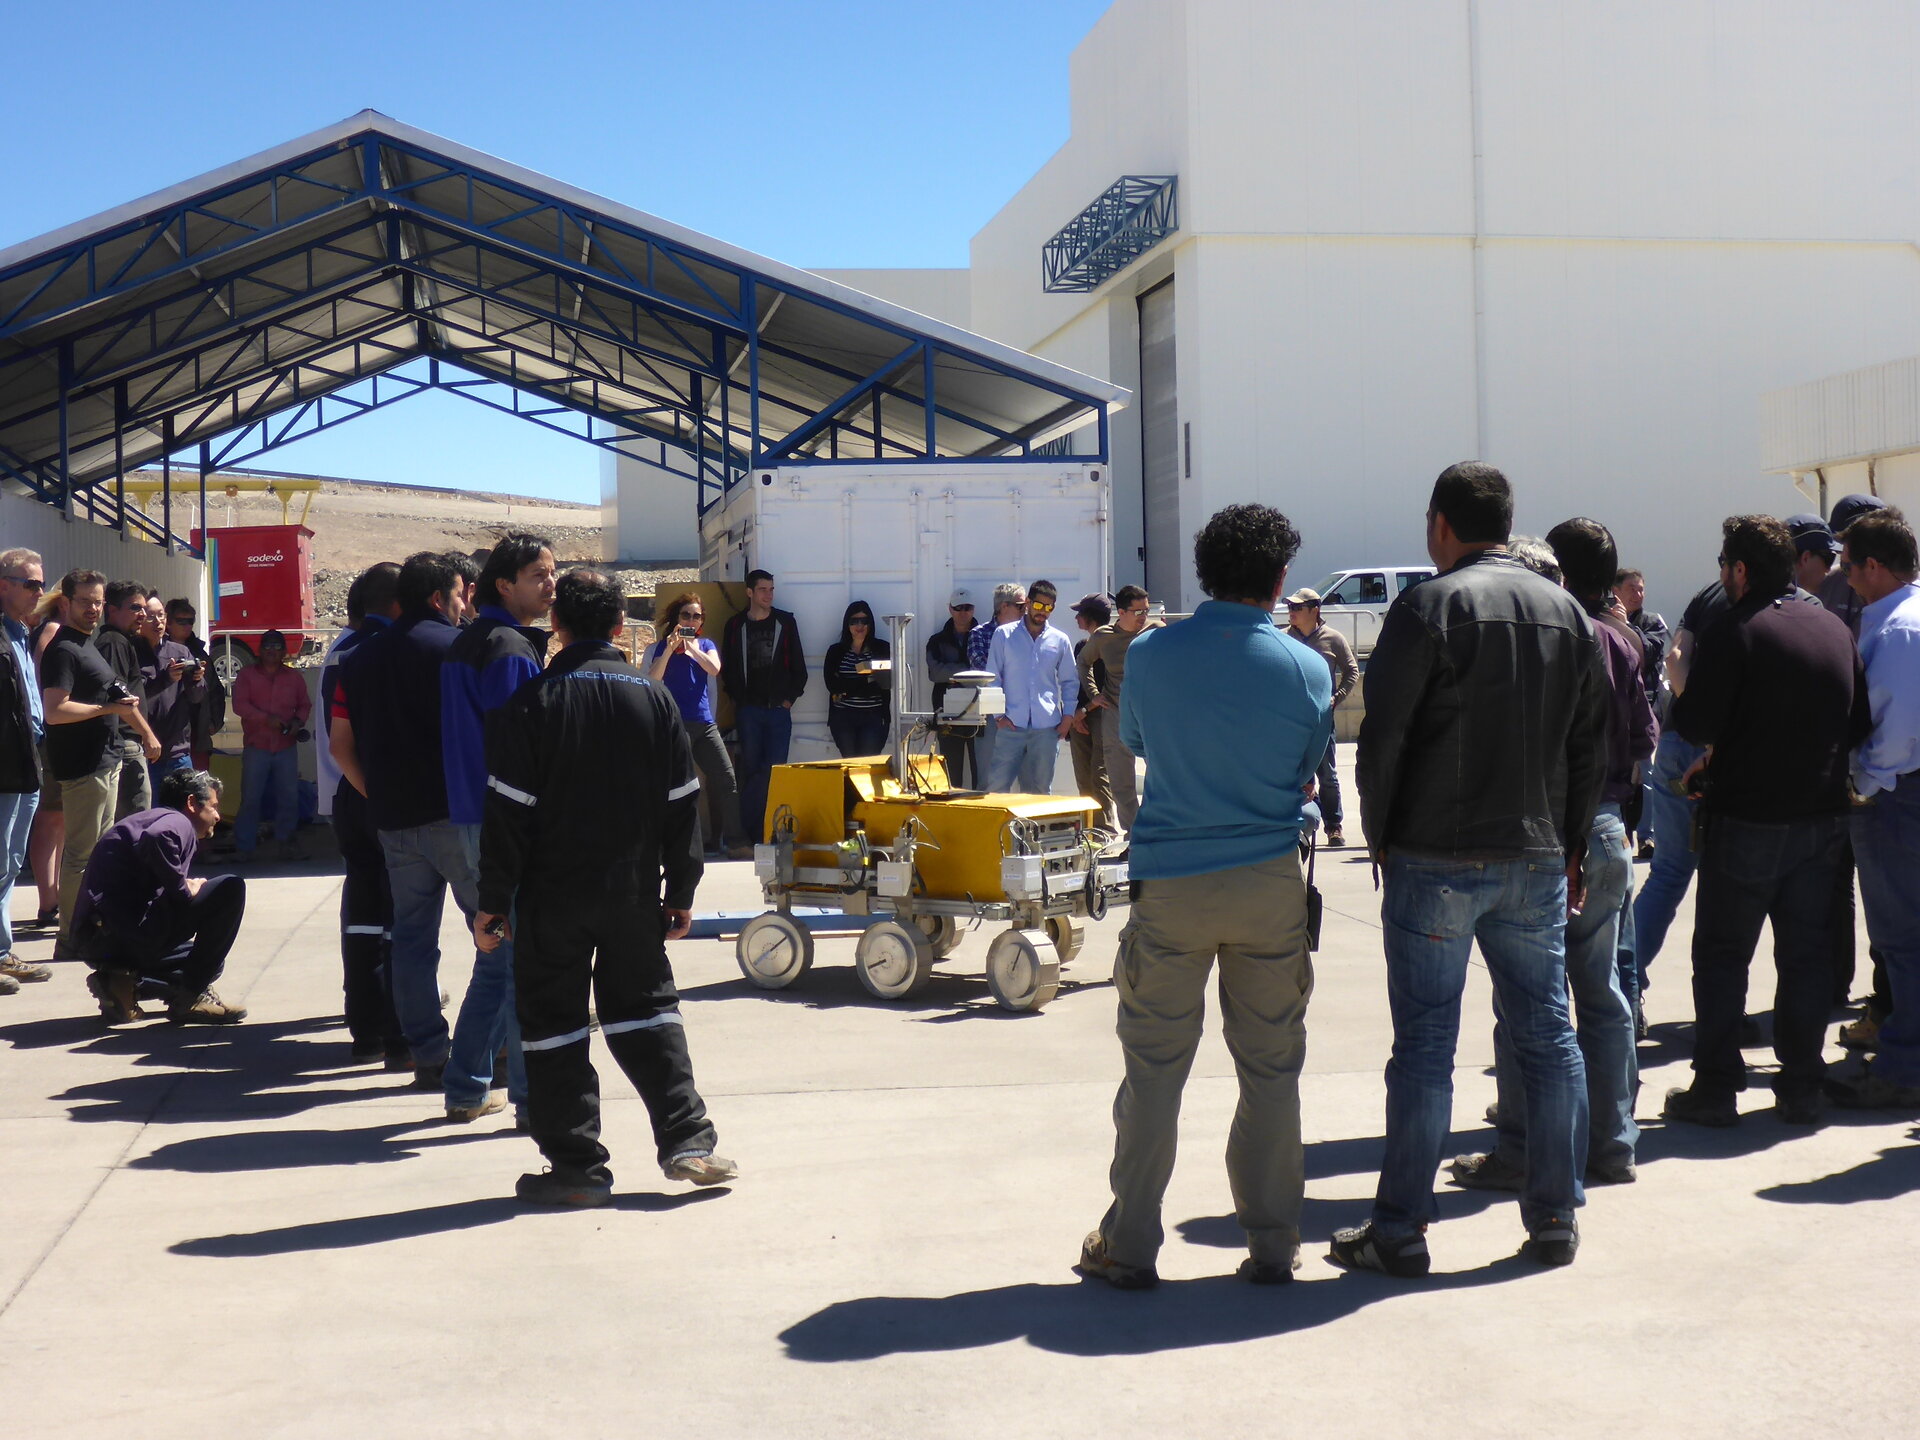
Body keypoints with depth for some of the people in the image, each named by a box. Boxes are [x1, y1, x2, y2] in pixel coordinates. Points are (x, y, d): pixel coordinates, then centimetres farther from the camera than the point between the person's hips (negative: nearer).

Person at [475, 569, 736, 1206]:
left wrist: (494, 902, -3)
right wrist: (680, 891, 13)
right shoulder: (654, 698, 2)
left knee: (553, 1024, 6)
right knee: (647, 1009, 17)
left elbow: (507, 813, -10)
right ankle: (686, 1140, 11)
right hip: (635, 892, 3)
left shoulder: (531, 704, -9)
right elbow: (682, 806, 5)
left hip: (553, 896, -3)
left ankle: (577, 1166, 8)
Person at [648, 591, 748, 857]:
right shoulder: (663, 646, 6)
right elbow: (652, 679, -9)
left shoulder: (706, 645, 14)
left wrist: (691, 646, -14)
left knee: (726, 778, -3)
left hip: (705, 723, 4)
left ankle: (733, 840, 1)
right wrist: (670, 648, -17)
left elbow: (714, 669, -6)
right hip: (676, 723, -4)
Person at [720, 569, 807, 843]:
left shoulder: (785, 622, 8)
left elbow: (798, 666, 10)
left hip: (779, 708, 0)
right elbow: (727, 668, 10)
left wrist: (790, 698, 2)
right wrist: (737, 699, 1)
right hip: (748, 709, 0)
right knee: (751, 769, 0)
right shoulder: (736, 625, 7)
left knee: (775, 769, -5)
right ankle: (751, 832, 2)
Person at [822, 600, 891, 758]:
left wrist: (845, 690, -9)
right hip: (843, 717, 1)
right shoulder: (835, 651, 9)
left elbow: (888, 683, -5)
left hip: (873, 717, -1)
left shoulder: (883, 649, 6)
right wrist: (869, 681, -12)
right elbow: (831, 684, -4)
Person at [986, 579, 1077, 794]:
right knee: (998, 784, -5)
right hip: (1010, 724, -2)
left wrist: (1068, 715, 5)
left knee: (1040, 788, 6)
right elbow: (992, 677, 4)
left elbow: (1070, 681, 17)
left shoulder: (1060, 641, 10)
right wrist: (998, 715, -3)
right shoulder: (1004, 634, 4)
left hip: (1047, 727, 2)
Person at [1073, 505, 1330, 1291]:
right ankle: (1273, 1246, 17)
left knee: (1153, 1069, 7)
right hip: (1270, 883, 0)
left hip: (1170, 882, 0)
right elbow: (1311, 776, 7)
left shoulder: (1150, 654, -4)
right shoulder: (1306, 668, -5)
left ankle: (1129, 1245, 13)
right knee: (1271, 1069, 10)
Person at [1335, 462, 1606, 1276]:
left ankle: (1399, 1231, 4)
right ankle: (1555, 1218, 17)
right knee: (1547, 1034, 11)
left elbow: (1382, 738, -11)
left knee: (1425, 1044, -2)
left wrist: (1380, 839, 1)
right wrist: (1567, 848, 17)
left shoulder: (1429, 606, -8)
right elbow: (1592, 745, 13)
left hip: (1437, 862, -5)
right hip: (1537, 862, 5)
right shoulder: (1566, 612, 10)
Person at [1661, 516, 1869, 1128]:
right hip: (1822, 818, 6)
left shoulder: (1732, 633, -14)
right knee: (1806, 954, 11)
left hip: (1747, 820, -5)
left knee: (1721, 955, 5)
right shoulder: (1834, 628, 6)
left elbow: (1694, 722, -16)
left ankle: (1716, 1088, 6)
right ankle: (1801, 1088, 14)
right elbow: (1859, 724, 13)